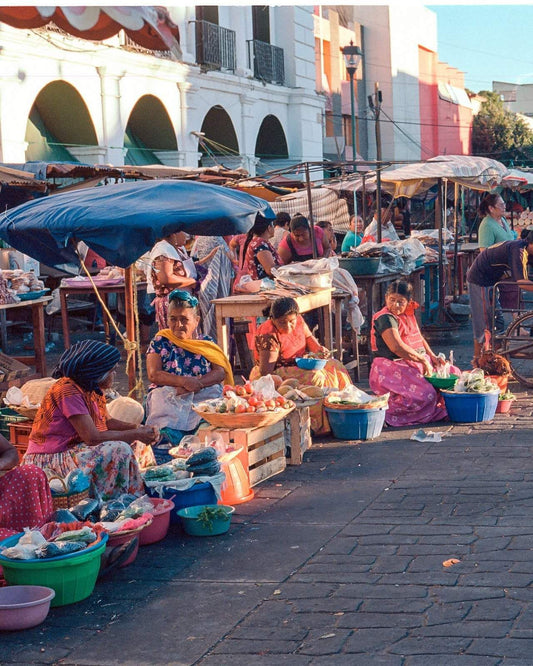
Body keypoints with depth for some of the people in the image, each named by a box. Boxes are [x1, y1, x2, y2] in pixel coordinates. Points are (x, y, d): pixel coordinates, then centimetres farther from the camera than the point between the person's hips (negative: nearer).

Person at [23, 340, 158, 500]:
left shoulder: (92, 389, 5)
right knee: (119, 450, -24)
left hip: (72, 448, 11)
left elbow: (107, 421, 15)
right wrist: (136, 434, -19)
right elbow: (92, 437, -27)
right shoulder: (68, 391, -24)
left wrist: (139, 429, -1)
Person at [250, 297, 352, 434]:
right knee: (315, 377, -28)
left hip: (299, 365, 9)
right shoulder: (269, 336, -26)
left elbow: (308, 337, 14)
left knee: (334, 366, 1)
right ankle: (323, 426, -22)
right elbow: (266, 371, -29)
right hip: (277, 374, -9)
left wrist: (318, 348, -9)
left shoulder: (298, 320, -4)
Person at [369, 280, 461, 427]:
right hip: (393, 368, -10)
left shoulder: (408, 315, 14)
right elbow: (397, 347, -26)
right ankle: (389, 412, -15)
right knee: (426, 394, -31)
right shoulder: (385, 318, -16)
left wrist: (432, 356, 11)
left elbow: (419, 338, 27)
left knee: (454, 374, 9)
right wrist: (423, 360, -21)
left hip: (419, 363, 10)